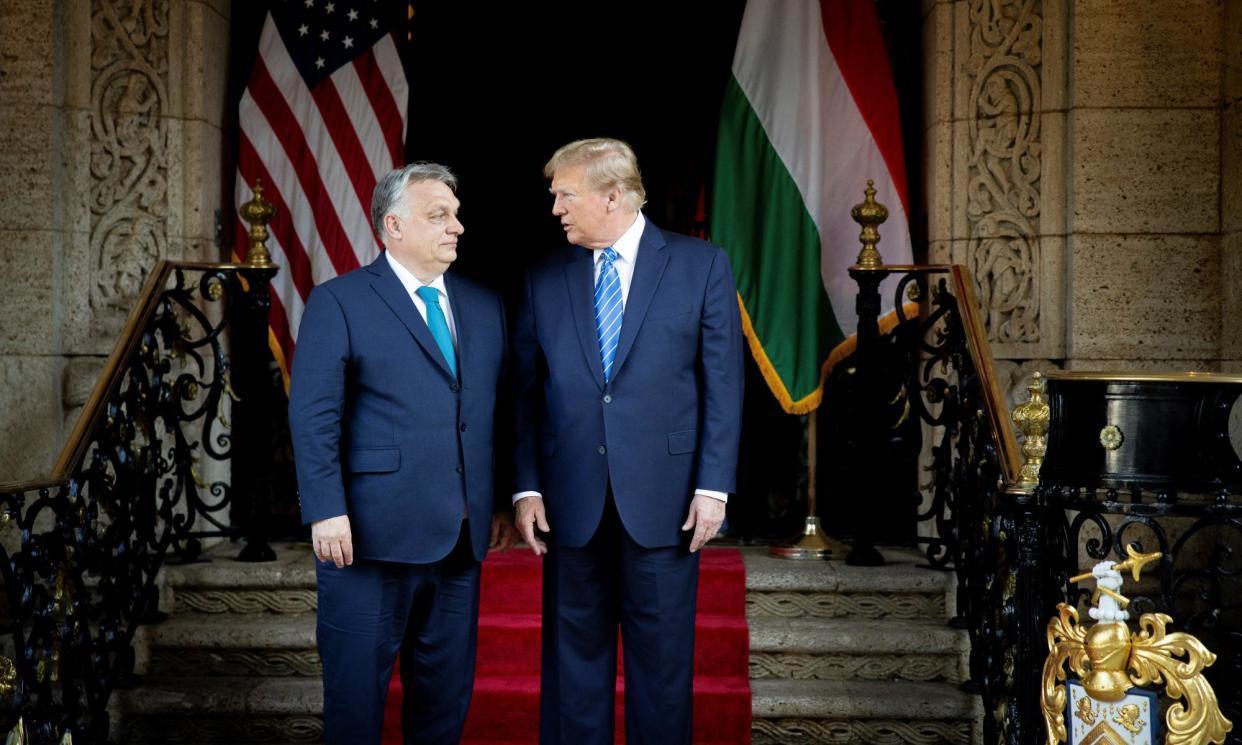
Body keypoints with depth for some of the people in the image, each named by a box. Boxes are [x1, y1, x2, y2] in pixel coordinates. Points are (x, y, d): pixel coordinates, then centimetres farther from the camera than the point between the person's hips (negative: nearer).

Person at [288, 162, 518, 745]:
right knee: (356, 686, 5)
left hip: (460, 538, 5)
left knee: (447, 691, 13)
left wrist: (507, 500, 10)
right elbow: (313, 417, -10)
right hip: (373, 534, -5)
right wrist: (326, 512, -16)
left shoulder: (484, 306, 12)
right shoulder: (338, 302, -4)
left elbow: (499, 411, 14)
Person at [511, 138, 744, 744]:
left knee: (662, 655, 8)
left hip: (664, 499, -2)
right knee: (573, 653, 10)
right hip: (571, 500, 2)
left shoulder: (701, 266, -1)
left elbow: (723, 385, -2)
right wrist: (526, 488, 0)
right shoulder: (543, 278, 6)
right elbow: (526, 393, 6)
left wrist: (713, 486, -7)